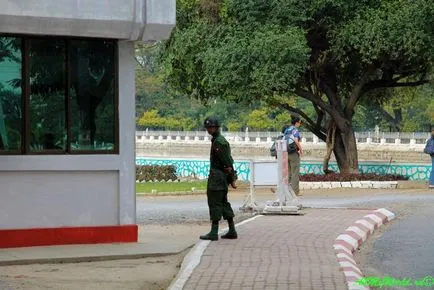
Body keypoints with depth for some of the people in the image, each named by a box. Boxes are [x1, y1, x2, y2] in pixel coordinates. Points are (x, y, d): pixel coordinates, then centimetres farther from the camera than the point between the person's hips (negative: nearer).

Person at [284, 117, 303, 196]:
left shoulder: (286, 130, 12)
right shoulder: (295, 130, -11)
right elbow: (296, 141, -22)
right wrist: (301, 149, -10)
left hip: (286, 153, 7)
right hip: (294, 153, -7)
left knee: (288, 173, 12)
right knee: (295, 173, -3)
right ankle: (295, 191, -3)